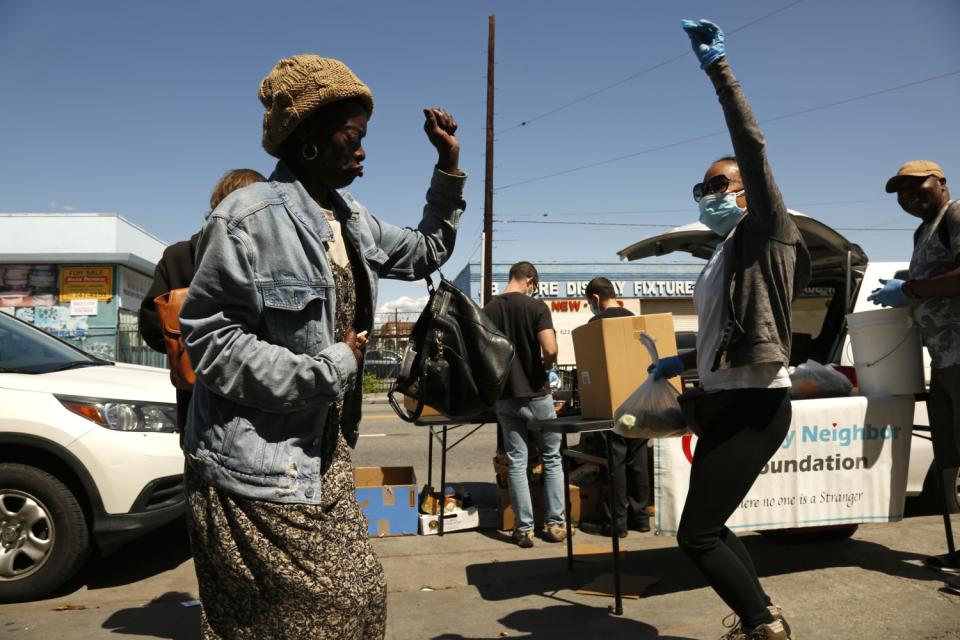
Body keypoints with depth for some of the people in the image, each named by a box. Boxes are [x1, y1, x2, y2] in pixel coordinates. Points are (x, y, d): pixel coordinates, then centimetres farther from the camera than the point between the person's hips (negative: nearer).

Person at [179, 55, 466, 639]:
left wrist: (450, 167, 16)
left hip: (328, 460, 8)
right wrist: (330, 369, -18)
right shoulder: (250, 217, -16)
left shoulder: (352, 219, 10)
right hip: (260, 470, -8)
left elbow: (425, 254, 24)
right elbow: (210, 340, -18)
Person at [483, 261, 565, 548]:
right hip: (536, 393, -3)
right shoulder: (536, 307, -10)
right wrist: (546, 366, 2)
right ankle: (554, 524, 14)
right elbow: (550, 350, -20)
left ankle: (524, 528, 9)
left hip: (505, 396, 3)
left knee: (516, 462, 8)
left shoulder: (488, 310, 1)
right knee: (551, 458, 12)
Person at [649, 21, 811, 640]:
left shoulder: (767, 232, -6)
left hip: (754, 403, -9)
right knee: (707, 527, 16)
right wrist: (686, 361, 17)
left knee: (697, 533, -7)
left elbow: (753, 147, -20)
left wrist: (719, 68, -23)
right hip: (722, 402, 10)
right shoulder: (723, 256, 18)